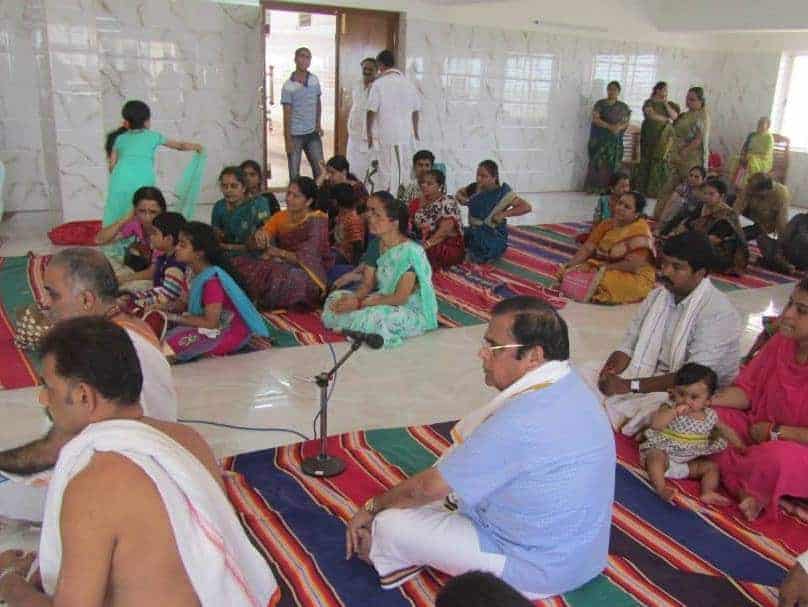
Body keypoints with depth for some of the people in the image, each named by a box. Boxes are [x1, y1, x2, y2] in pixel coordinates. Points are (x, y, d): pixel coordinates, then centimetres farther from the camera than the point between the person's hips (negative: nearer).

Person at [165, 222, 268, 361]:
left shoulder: (211, 280, -26)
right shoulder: (196, 271, 0)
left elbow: (210, 323, -24)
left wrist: (174, 317, -19)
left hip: (233, 333, -9)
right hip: (219, 324, 9)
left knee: (173, 342, -21)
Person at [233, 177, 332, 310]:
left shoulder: (317, 221, -11)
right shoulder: (280, 217, 6)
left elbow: (307, 260, -17)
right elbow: (251, 246, 1)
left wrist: (278, 252, -9)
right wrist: (258, 236, -21)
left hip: (308, 276, -4)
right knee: (240, 263, -18)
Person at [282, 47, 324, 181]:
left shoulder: (315, 80, 4)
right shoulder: (288, 86, -9)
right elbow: (287, 114, -9)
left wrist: (318, 124, 7)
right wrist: (288, 140, -12)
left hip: (312, 134, 4)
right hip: (295, 135, -4)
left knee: (320, 169, 6)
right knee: (294, 173, 2)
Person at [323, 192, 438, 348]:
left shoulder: (410, 251, -24)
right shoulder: (377, 245, 1)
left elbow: (400, 298, -23)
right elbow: (369, 284, 4)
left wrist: (360, 304, -24)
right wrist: (353, 298, -18)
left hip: (411, 312, -8)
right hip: (383, 302, 8)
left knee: (372, 318, -36)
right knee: (336, 298, -2)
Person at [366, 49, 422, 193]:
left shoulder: (379, 83, -7)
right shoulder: (408, 83, 6)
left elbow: (372, 111, -9)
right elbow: (415, 110, 10)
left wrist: (369, 133, 1)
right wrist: (415, 131, 21)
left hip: (385, 134, -3)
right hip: (406, 135, 4)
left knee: (386, 171, 0)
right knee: (402, 169, 9)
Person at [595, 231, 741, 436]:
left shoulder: (717, 312, -18)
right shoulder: (657, 296, 5)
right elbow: (628, 347, 5)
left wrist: (630, 385, -29)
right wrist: (609, 374, -18)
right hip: (654, 380, 6)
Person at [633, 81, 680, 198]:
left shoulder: (669, 104, 16)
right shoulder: (649, 102, 3)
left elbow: (674, 116, 2)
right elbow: (652, 115, -14)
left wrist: (665, 103, -2)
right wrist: (667, 120, -6)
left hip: (664, 138, 4)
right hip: (650, 136, -4)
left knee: (661, 161, -3)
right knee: (647, 161, -5)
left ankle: (657, 190, -2)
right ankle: (642, 189, -1)